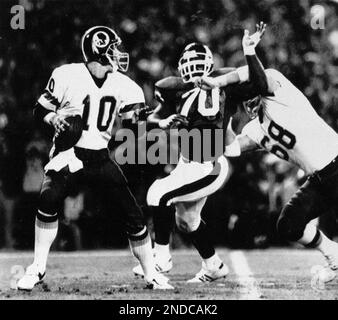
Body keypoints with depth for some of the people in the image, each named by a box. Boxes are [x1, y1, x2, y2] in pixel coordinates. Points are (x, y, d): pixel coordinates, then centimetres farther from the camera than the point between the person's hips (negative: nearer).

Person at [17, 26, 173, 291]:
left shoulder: (121, 85, 2)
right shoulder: (67, 76, -9)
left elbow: (133, 123, 5)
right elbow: (41, 109, 0)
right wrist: (54, 119, -20)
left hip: (100, 157, 4)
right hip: (68, 154, -4)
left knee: (133, 213, -3)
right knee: (49, 197, -29)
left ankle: (151, 274, 15)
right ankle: (38, 268, -14)